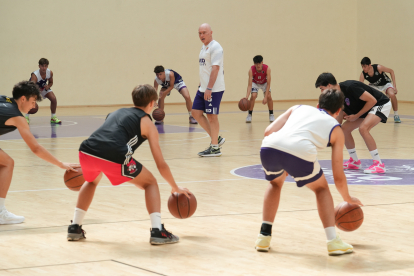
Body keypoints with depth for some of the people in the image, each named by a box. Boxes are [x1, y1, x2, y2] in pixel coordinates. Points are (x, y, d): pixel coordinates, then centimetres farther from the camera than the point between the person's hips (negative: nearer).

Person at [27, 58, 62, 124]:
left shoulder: (50, 73, -23)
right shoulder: (35, 75, -40)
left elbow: (51, 82, -1)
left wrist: (48, 86, -25)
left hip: (44, 87, 4)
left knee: (54, 99, -12)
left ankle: (53, 118, 6)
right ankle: (26, 118, -9)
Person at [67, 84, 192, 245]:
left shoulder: (117, 112, 34)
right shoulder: (146, 122, 19)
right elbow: (161, 165, 18)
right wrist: (175, 188, 31)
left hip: (86, 152, 5)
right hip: (114, 158, -5)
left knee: (92, 181, 39)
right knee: (150, 183, 19)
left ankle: (75, 228, 32)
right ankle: (157, 231, 6)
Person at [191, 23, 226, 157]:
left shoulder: (215, 47, -13)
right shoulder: (204, 47, 16)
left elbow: (215, 68, -21)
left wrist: (209, 88, -25)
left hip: (214, 89, -10)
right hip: (203, 88, 10)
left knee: (212, 116, -4)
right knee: (196, 112, 8)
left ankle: (215, 148, 5)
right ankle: (216, 138, 16)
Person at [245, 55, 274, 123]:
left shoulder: (267, 69, -35)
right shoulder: (251, 70, -35)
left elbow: (268, 84, -31)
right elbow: (250, 85, -34)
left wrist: (265, 97, -37)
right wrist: (246, 97, -47)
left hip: (264, 83, 0)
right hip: (255, 82, 0)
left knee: (269, 96, -16)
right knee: (253, 96, -22)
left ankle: (271, 115, 2)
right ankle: (249, 115, -9)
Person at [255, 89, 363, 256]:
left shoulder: (298, 108, 35)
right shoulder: (335, 128, 28)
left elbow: (268, 132, 21)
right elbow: (338, 177, 27)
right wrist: (348, 199, 45)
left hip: (270, 147, 3)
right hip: (300, 153, -3)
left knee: (275, 183, 36)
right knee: (321, 189, 27)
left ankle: (264, 236, 29)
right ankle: (333, 241, 17)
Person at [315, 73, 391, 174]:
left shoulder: (350, 87, -29)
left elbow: (372, 100, -26)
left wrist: (357, 116, -18)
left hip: (381, 104, -9)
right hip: (366, 108, 9)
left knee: (363, 128, -29)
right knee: (344, 128, 3)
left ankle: (379, 165, -24)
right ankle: (354, 161, 18)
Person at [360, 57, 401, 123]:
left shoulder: (378, 67, -33)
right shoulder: (363, 74, -25)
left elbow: (391, 71, -18)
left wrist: (394, 85, -22)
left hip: (385, 84, -3)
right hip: (374, 86, 3)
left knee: (392, 95, -33)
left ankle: (396, 115, -14)